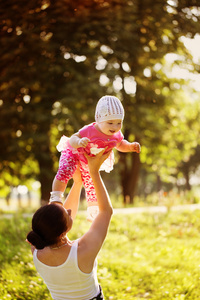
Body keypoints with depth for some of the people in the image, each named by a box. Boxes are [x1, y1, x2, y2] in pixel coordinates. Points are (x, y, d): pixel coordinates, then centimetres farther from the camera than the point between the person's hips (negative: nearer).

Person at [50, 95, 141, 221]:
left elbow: (121, 145, 5)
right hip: (73, 154, -5)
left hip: (90, 165, 5)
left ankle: (93, 214, 30)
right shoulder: (90, 131, -36)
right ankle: (55, 199, -17)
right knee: (64, 171, -31)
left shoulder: (117, 135, -18)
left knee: (92, 186, 11)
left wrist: (131, 146, -14)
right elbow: (72, 139, -32)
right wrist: (79, 141, -54)